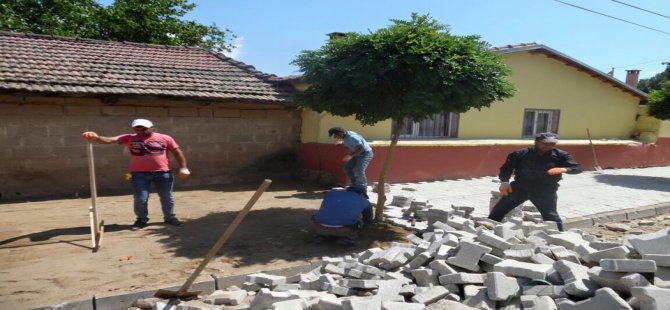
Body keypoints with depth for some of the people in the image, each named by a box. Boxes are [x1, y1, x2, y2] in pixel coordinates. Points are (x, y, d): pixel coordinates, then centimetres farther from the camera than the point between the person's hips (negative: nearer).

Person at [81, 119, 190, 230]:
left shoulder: (165, 138, 0)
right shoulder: (129, 138, 2)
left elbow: (177, 152, 3)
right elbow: (110, 140, -10)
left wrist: (183, 168, -2)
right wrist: (96, 138, -29)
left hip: (163, 172, 0)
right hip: (139, 173, 0)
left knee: (167, 197, 9)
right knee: (140, 199, 3)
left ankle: (170, 218, 27)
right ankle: (142, 220, 25)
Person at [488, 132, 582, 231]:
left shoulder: (560, 155, -1)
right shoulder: (521, 154, -3)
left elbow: (577, 168, -6)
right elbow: (507, 167, -1)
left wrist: (564, 169, -28)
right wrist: (504, 182, -17)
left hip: (545, 192, 0)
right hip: (519, 188, 1)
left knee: (551, 216, 4)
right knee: (498, 210, 1)